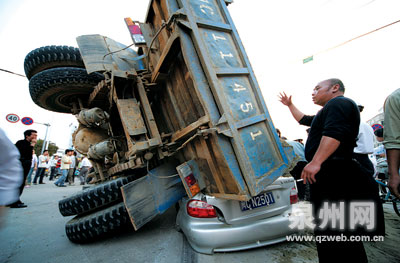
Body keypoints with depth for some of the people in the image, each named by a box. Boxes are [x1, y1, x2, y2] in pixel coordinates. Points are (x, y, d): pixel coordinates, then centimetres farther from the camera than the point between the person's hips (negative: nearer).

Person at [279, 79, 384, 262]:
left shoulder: (338, 103, -5)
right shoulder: (329, 112, 28)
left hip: (332, 173, -11)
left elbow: (334, 133, -23)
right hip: (330, 174, 11)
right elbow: (303, 119, 40)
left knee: (332, 228, -9)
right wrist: (289, 105, 44)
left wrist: (316, 162, -31)